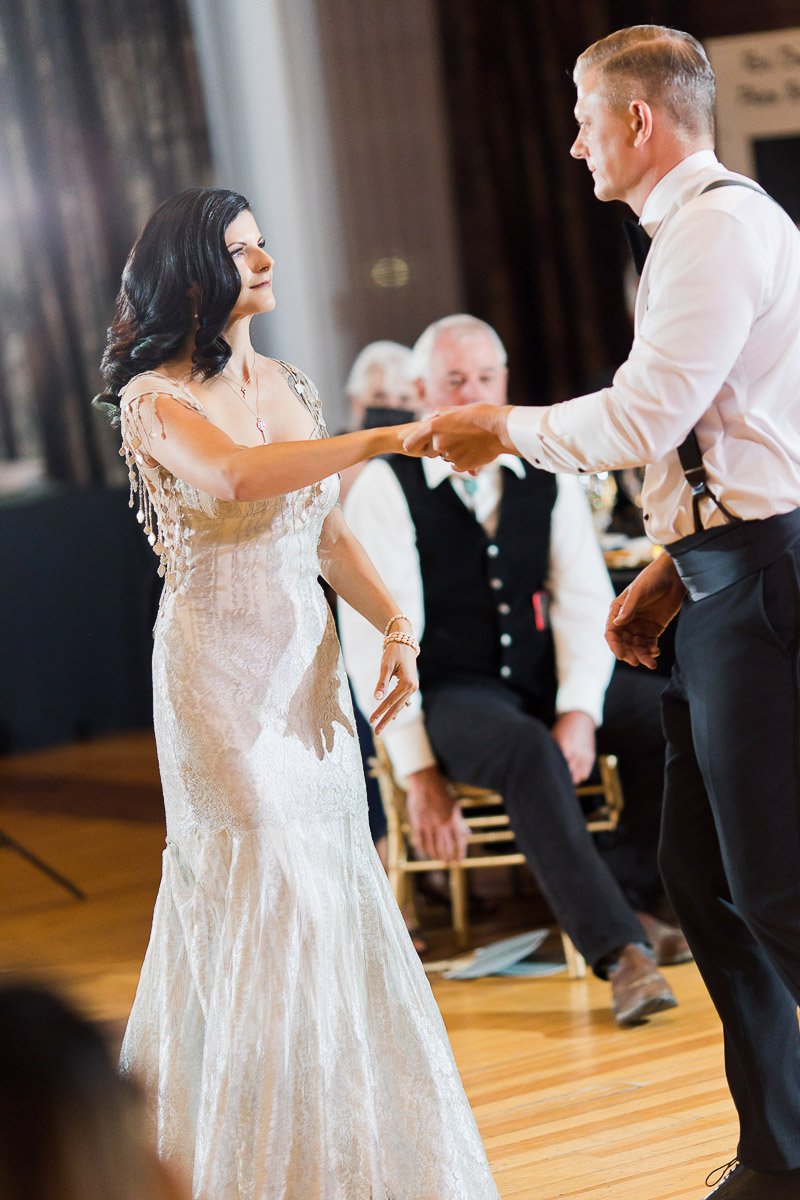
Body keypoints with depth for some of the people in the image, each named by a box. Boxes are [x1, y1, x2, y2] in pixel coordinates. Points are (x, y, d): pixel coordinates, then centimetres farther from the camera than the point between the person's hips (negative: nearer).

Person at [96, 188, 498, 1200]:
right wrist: (389, 438, -34)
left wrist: (394, 626, -1)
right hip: (219, 670, -6)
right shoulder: (154, 398, -9)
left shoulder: (285, 384, 11)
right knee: (273, 897, -8)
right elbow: (236, 476, -31)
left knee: (330, 883, 6)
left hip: (308, 662, 6)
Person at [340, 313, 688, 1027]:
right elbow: (375, 638, -12)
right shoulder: (387, 487, -8)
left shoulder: (546, 476, 4)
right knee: (530, 753, -37)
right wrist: (420, 773, -18)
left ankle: (633, 900, -7)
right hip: (450, 693, -5)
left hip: (544, 675, 5)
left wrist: (579, 711, -18)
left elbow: (584, 601, 0)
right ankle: (618, 951, -36)